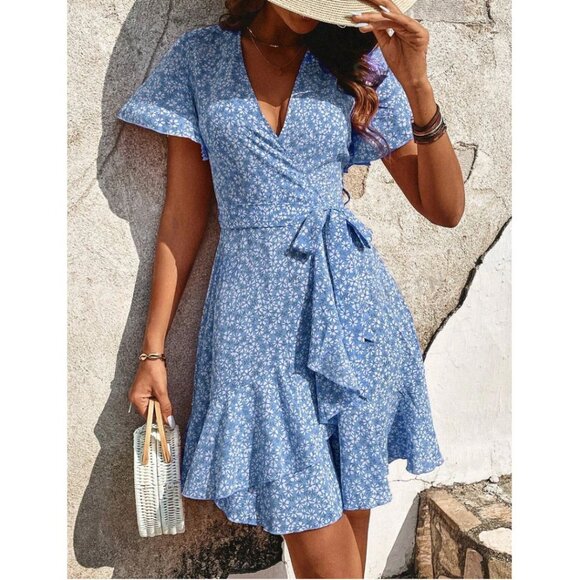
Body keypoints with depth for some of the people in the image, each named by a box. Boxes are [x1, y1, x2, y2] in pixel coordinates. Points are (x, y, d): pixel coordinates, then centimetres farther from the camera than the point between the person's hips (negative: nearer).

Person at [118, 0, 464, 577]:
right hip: (256, 319, -1)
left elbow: (445, 210, 2)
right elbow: (184, 213, 5)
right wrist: (153, 349, 3)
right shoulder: (198, 57, 6)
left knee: (347, 522, 7)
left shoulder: (359, 65, 7)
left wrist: (416, 84, -10)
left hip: (352, 311, 2)